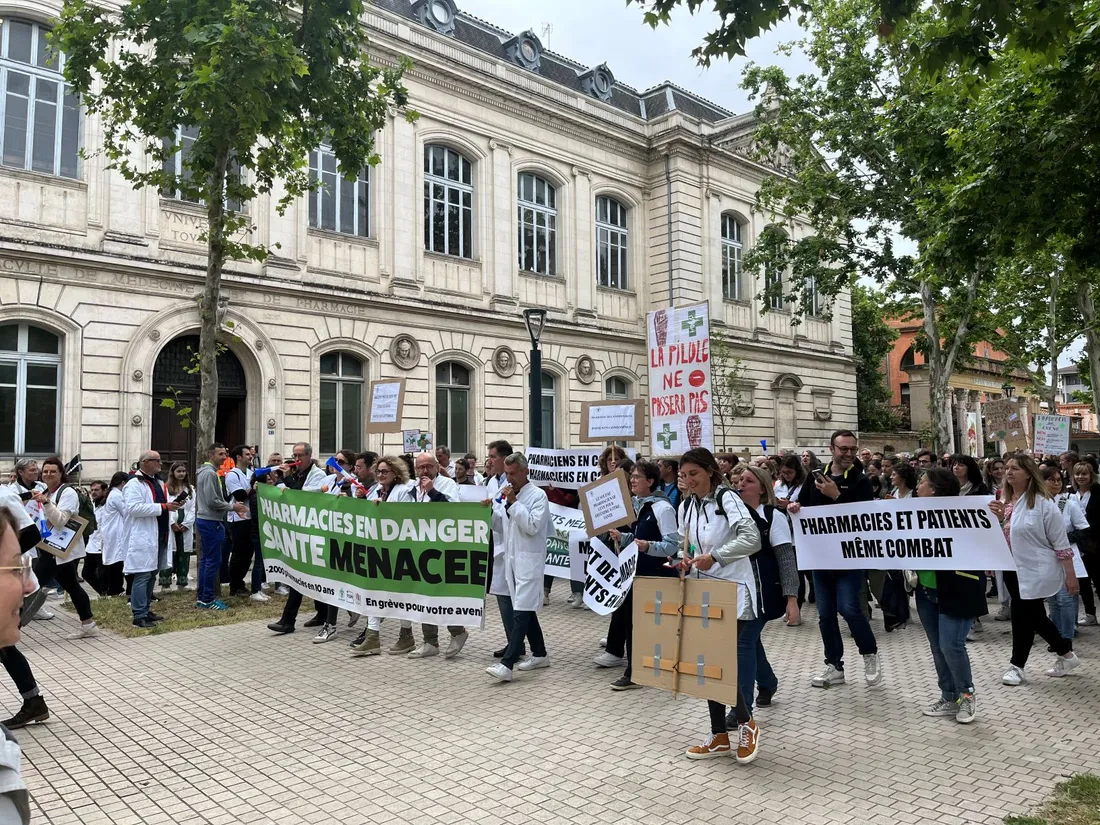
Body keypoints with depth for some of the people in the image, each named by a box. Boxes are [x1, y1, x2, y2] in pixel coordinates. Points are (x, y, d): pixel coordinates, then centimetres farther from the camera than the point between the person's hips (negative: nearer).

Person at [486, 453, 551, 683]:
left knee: (521, 612, -11)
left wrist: (513, 503, -19)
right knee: (525, 610, 15)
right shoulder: (505, 494, 13)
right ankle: (540, 654, 27)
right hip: (511, 558, 8)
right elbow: (500, 524, 16)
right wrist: (490, 509, -2)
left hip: (529, 560, -8)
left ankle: (506, 664, -16)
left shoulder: (537, 496, -8)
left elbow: (533, 526, -19)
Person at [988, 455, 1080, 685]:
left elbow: (1061, 542, -12)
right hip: (1013, 569, 7)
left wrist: (1070, 575, -12)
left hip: (1036, 571, -7)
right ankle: (1066, 654, 33)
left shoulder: (1042, 503, -14)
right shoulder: (1004, 502, 7)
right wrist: (996, 519, -8)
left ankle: (1016, 666, 13)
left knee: (1022, 614, -2)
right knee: (1034, 616, 15)